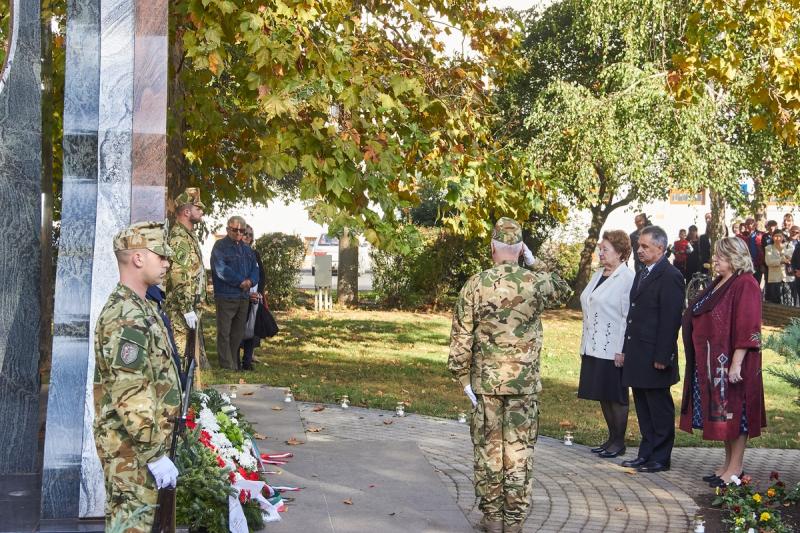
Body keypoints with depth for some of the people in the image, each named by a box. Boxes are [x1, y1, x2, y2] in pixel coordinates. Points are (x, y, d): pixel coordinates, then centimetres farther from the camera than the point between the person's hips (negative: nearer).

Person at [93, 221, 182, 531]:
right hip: (133, 449, -10)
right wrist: (156, 455, -23)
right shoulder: (127, 317, -21)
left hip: (135, 445, 10)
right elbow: (130, 399, -25)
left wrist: (158, 447, 23)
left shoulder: (138, 307, 12)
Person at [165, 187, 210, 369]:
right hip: (182, 309, -10)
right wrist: (187, 309, -23)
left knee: (196, 348, 15)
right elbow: (178, 277, -23)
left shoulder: (188, 235, 16)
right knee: (182, 353, -8)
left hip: (192, 307, 10)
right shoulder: (179, 237, -16)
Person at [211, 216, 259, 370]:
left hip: (244, 297, 7)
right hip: (226, 296, -7)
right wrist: (241, 282, -14)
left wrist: (250, 281, -10)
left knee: (238, 333, 11)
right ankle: (228, 366, -5)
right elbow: (221, 270, -15)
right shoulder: (220, 246, -4)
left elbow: (255, 269, 13)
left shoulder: (246, 249, 19)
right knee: (224, 333, -5)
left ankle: (235, 363, 19)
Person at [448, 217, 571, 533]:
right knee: (519, 449, 6)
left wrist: (463, 377, 4)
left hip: (485, 381, 0)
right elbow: (563, 292, 18)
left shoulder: (475, 285, -5)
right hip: (525, 383, 0)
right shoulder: (536, 283, -5)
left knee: (488, 448, 8)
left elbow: (461, 337, -4)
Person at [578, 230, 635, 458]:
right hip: (593, 348, 8)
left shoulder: (627, 278, -13)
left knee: (616, 396, 1)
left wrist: (621, 351, -18)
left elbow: (629, 317, -16)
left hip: (613, 350, -8)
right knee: (603, 396, 13)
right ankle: (611, 438, 22)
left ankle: (619, 442, 11)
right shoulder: (598, 275, 13)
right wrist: (585, 345, 15)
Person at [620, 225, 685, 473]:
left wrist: (662, 357, -19)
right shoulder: (642, 275, 16)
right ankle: (646, 455, 23)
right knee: (643, 408, 14)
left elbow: (671, 320, -17)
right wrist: (626, 349, 15)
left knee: (659, 409, 2)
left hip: (654, 357, -9)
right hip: (637, 356, 9)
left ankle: (660, 459, 10)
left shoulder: (670, 277, -13)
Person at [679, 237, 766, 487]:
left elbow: (747, 328, -20)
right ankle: (728, 463, 23)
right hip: (711, 363, 9)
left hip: (730, 363, -9)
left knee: (734, 412, -2)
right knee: (723, 413, 14)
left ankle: (735, 468, 5)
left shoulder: (745, 285, -15)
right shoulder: (719, 283, 14)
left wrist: (736, 364, -23)